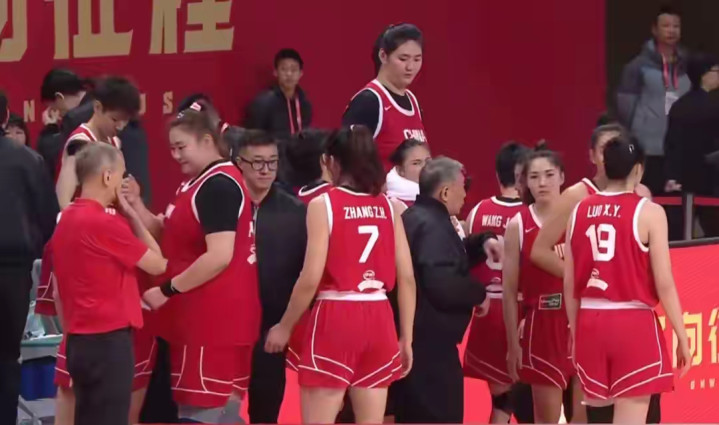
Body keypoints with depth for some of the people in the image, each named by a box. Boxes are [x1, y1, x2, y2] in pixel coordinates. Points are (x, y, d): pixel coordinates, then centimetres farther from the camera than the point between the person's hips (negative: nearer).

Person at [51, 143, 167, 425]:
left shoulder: (67, 220, 11)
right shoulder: (105, 222, -15)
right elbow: (157, 264, -6)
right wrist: (130, 213, -2)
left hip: (80, 340, 9)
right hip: (108, 339, -9)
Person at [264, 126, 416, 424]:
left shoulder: (323, 204, -6)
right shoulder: (388, 206, 7)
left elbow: (311, 279, -11)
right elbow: (407, 279, 5)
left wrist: (285, 327, 1)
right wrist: (406, 338, 12)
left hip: (335, 319, -5)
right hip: (379, 320, 5)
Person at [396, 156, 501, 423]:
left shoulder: (414, 218, 14)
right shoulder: (433, 226, -18)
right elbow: (442, 284, -29)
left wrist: (480, 243, 14)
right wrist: (479, 294, -12)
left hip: (412, 337, 10)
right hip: (431, 341, -10)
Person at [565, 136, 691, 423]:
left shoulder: (579, 212, 6)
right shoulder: (648, 212, -7)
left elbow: (570, 284, 9)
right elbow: (664, 284, -9)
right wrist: (682, 337, -1)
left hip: (591, 324, 5)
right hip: (633, 325, -5)